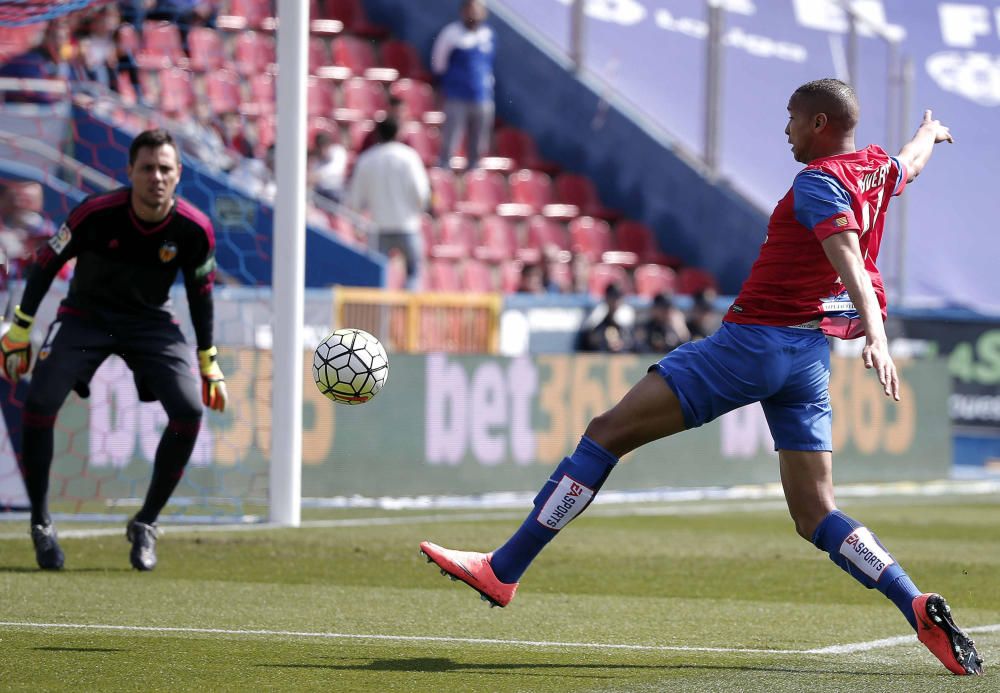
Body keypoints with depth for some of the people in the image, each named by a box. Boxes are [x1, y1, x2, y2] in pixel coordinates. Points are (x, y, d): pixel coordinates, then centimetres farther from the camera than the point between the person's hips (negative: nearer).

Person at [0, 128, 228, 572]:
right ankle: (40, 523, -2)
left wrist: (209, 363, 5)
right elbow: (47, 263, -9)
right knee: (39, 403, -21)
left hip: (150, 321, 2)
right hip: (84, 315, -2)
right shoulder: (96, 214, -24)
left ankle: (145, 524, 1)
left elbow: (200, 293, 1)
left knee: (189, 411, -18)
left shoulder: (194, 230, -17)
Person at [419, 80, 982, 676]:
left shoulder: (819, 181, -10)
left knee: (608, 433, -4)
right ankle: (920, 609, -15)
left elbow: (848, 258, -26)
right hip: (811, 355, 8)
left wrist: (875, 334, -41)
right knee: (816, 515, 5)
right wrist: (930, 132, 61)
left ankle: (503, 570, -4)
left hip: (755, 338, -8)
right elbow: (912, 162, 38)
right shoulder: (878, 169, 13)